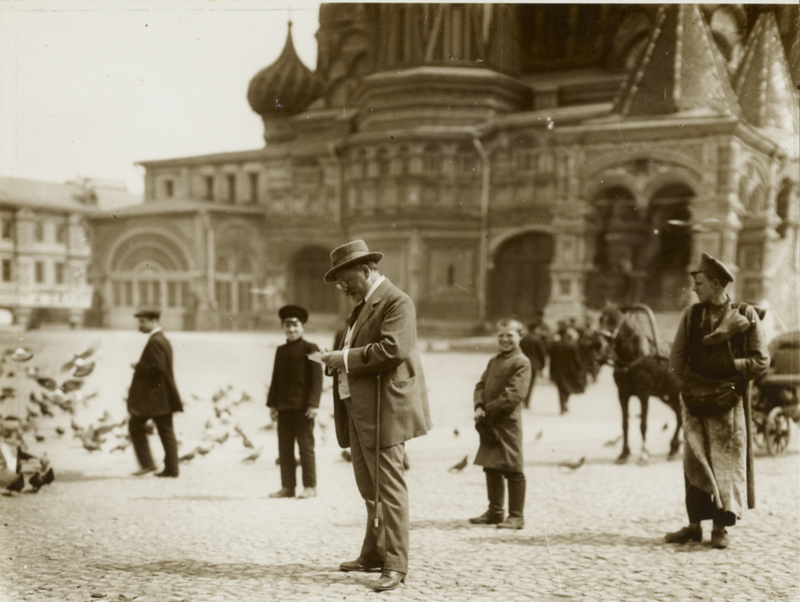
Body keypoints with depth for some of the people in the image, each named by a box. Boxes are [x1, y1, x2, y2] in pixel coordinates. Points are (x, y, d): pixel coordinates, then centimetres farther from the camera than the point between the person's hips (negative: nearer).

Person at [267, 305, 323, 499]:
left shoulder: (310, 349, -2)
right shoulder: (281, 350, 14)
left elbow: (316, 379, -7)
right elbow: (276, 379, 15)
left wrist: (313, 404, -14)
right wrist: (272, 404, 9)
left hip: (303, 408, -6)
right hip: (284, 407, 6)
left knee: (306, 447, -1)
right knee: (284, 448, 7)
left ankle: (310, 486, 6)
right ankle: (287, 487, 14)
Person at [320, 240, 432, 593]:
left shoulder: (397, 302, -10)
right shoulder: (363, 306, 21)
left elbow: (392, 349, -23)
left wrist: (346, 358, -17)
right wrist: (338, 360, 11)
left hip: (384, 409, -10)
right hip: (358, 411, 10)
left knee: (389, 486, -7)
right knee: (369, 488, 17)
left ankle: (395, 565, -3)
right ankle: (373, 554, 28)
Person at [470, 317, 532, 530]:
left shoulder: (521, 362, -10)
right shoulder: (494, 361, 16)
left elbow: (514, 394, -18)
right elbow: (481, 385, 12)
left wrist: (488, 410, -16)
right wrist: (479, 407, -6)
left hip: (508, 422, -8)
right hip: (489, 424, 8)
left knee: (512, 470, -1)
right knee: (490, 468, 13)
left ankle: (516, 515, 6)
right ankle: (495, 511, 24)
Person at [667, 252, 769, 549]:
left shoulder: (745, 316, 0)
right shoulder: (691, 315, 8)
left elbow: (761, 360, -2)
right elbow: (677, 359, 5)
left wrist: (730, 368, -12)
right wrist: (694, 386, -8)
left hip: (729, 401, -3)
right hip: (695, 400, 3)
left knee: (726, 461, 1)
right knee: (695, 462, 4)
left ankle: (721, 527, 8)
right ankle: (695, 525, 11)